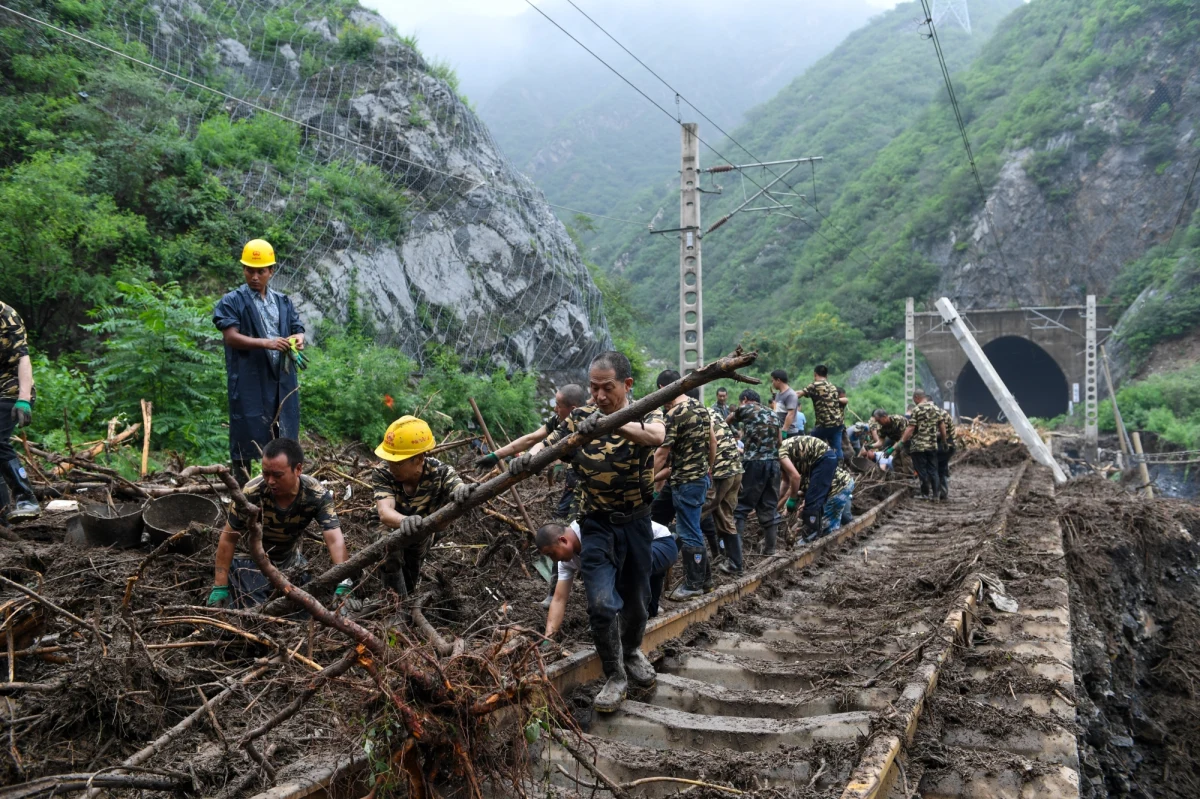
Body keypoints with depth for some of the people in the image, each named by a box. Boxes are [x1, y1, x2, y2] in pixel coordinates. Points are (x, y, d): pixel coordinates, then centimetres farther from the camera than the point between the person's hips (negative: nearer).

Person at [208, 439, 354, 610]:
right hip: (251, 560, -2)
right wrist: (219, 588, -20)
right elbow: (228, 539, -20)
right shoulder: (251, 493, -32)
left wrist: (343, 586, -48)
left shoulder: (317, 495, -28)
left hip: (289, 559, 3)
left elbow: (335, 540, -35)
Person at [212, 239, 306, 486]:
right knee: (246, 435, -1)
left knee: (283, 437, 8)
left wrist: (298, 339, -10)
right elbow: (231, 337, -10)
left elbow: (298, 329, 16)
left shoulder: (283, 302, 15)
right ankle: (241, 488, 7)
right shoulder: (232, 301, 0)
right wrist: (266, 343, -22)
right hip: (249, 381, -5)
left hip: (282, 379, 5)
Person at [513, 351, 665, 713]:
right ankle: (615, 677, 8)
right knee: (602, 603, -12)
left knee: (636, 599, 16)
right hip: (597, 524, 0)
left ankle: (631, 652, 46)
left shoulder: (645, 414, -10)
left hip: (635, 522, 0)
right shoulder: (580, 417, -1)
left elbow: (656, 436, -33)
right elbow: (549, 444, -6)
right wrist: (528, 456, -30)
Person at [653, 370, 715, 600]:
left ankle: (693, 585, 9)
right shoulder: (701, 407, 7)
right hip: (702, 477, 9)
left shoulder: (673, 415, -18)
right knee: (693, 530, 19)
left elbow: (662, 454, -16)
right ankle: (705, 577, 27)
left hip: (685, 481, -9)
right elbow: (713, 442, 14)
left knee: (688, 534, 0)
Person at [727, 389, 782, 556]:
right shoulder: (774, 414, 19)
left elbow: (728, 422, 25)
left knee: (740, 506, -2)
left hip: (754, 462, -5)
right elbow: (780, 441, 18)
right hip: (774, 462, 5)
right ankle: (770, 549, 11)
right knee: (769, 507, 10)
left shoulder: (745, 409, 5)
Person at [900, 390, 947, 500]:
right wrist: (944, 440, 18)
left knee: (922, 470, 2)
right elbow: (942, 426, 9)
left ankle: (926, 493, 5)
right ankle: (936, 493, 9)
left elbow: (910, 428, -14)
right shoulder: (936, 408, 9)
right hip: (933, 445, 6)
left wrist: (902, 441, -10)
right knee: (933, 470, 11)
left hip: (919, 445, -6)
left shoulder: (917, 410, -10)